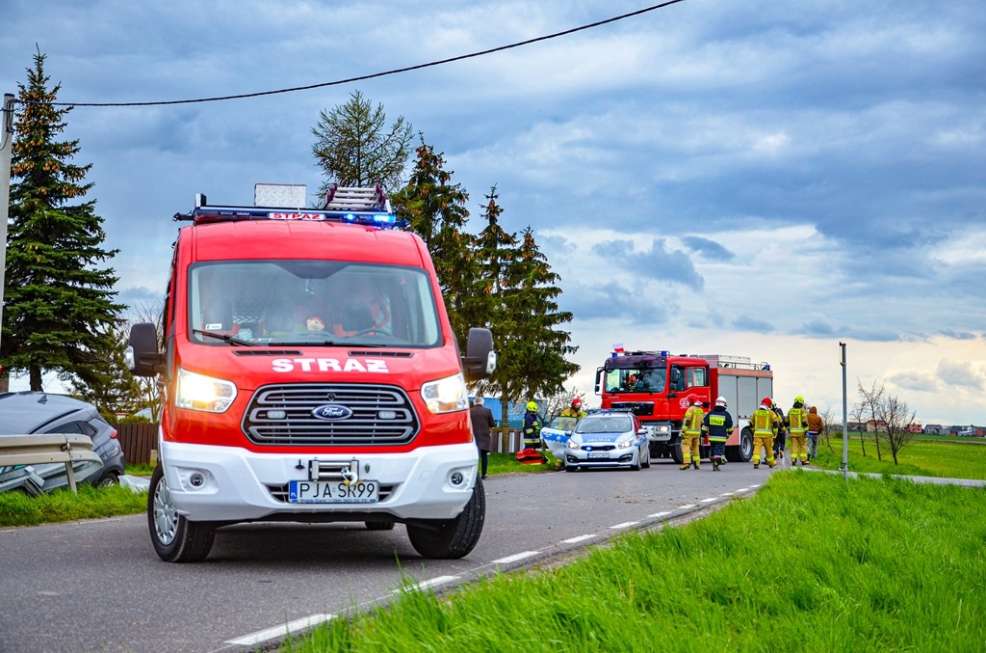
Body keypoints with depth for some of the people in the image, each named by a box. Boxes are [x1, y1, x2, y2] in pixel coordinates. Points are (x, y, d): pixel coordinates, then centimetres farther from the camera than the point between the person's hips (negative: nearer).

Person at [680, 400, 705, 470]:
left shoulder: (691, 409, -10)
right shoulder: (701, 411, 11)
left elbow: (687, 420, -17)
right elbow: (702, 423, 15)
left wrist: (683, 431, -16)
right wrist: (701, 432, 23)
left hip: (689, 432, -7)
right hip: (697, 432, 7)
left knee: (685, 446, -9)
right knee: (695, 448, 15)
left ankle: (687, 462, -23)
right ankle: (696, 464, 15)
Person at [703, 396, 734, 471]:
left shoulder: (710, 413, 4)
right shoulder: (726, 414, -3)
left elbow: (705, 425, 5)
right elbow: (730, 426, 7)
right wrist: (729, 433, 24)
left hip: (712, 437, 3)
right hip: (721, 437, -3)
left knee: (713, 451, 15)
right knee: (719, 451, -3)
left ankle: (715, 465, 21)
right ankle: (716, 464, -17)